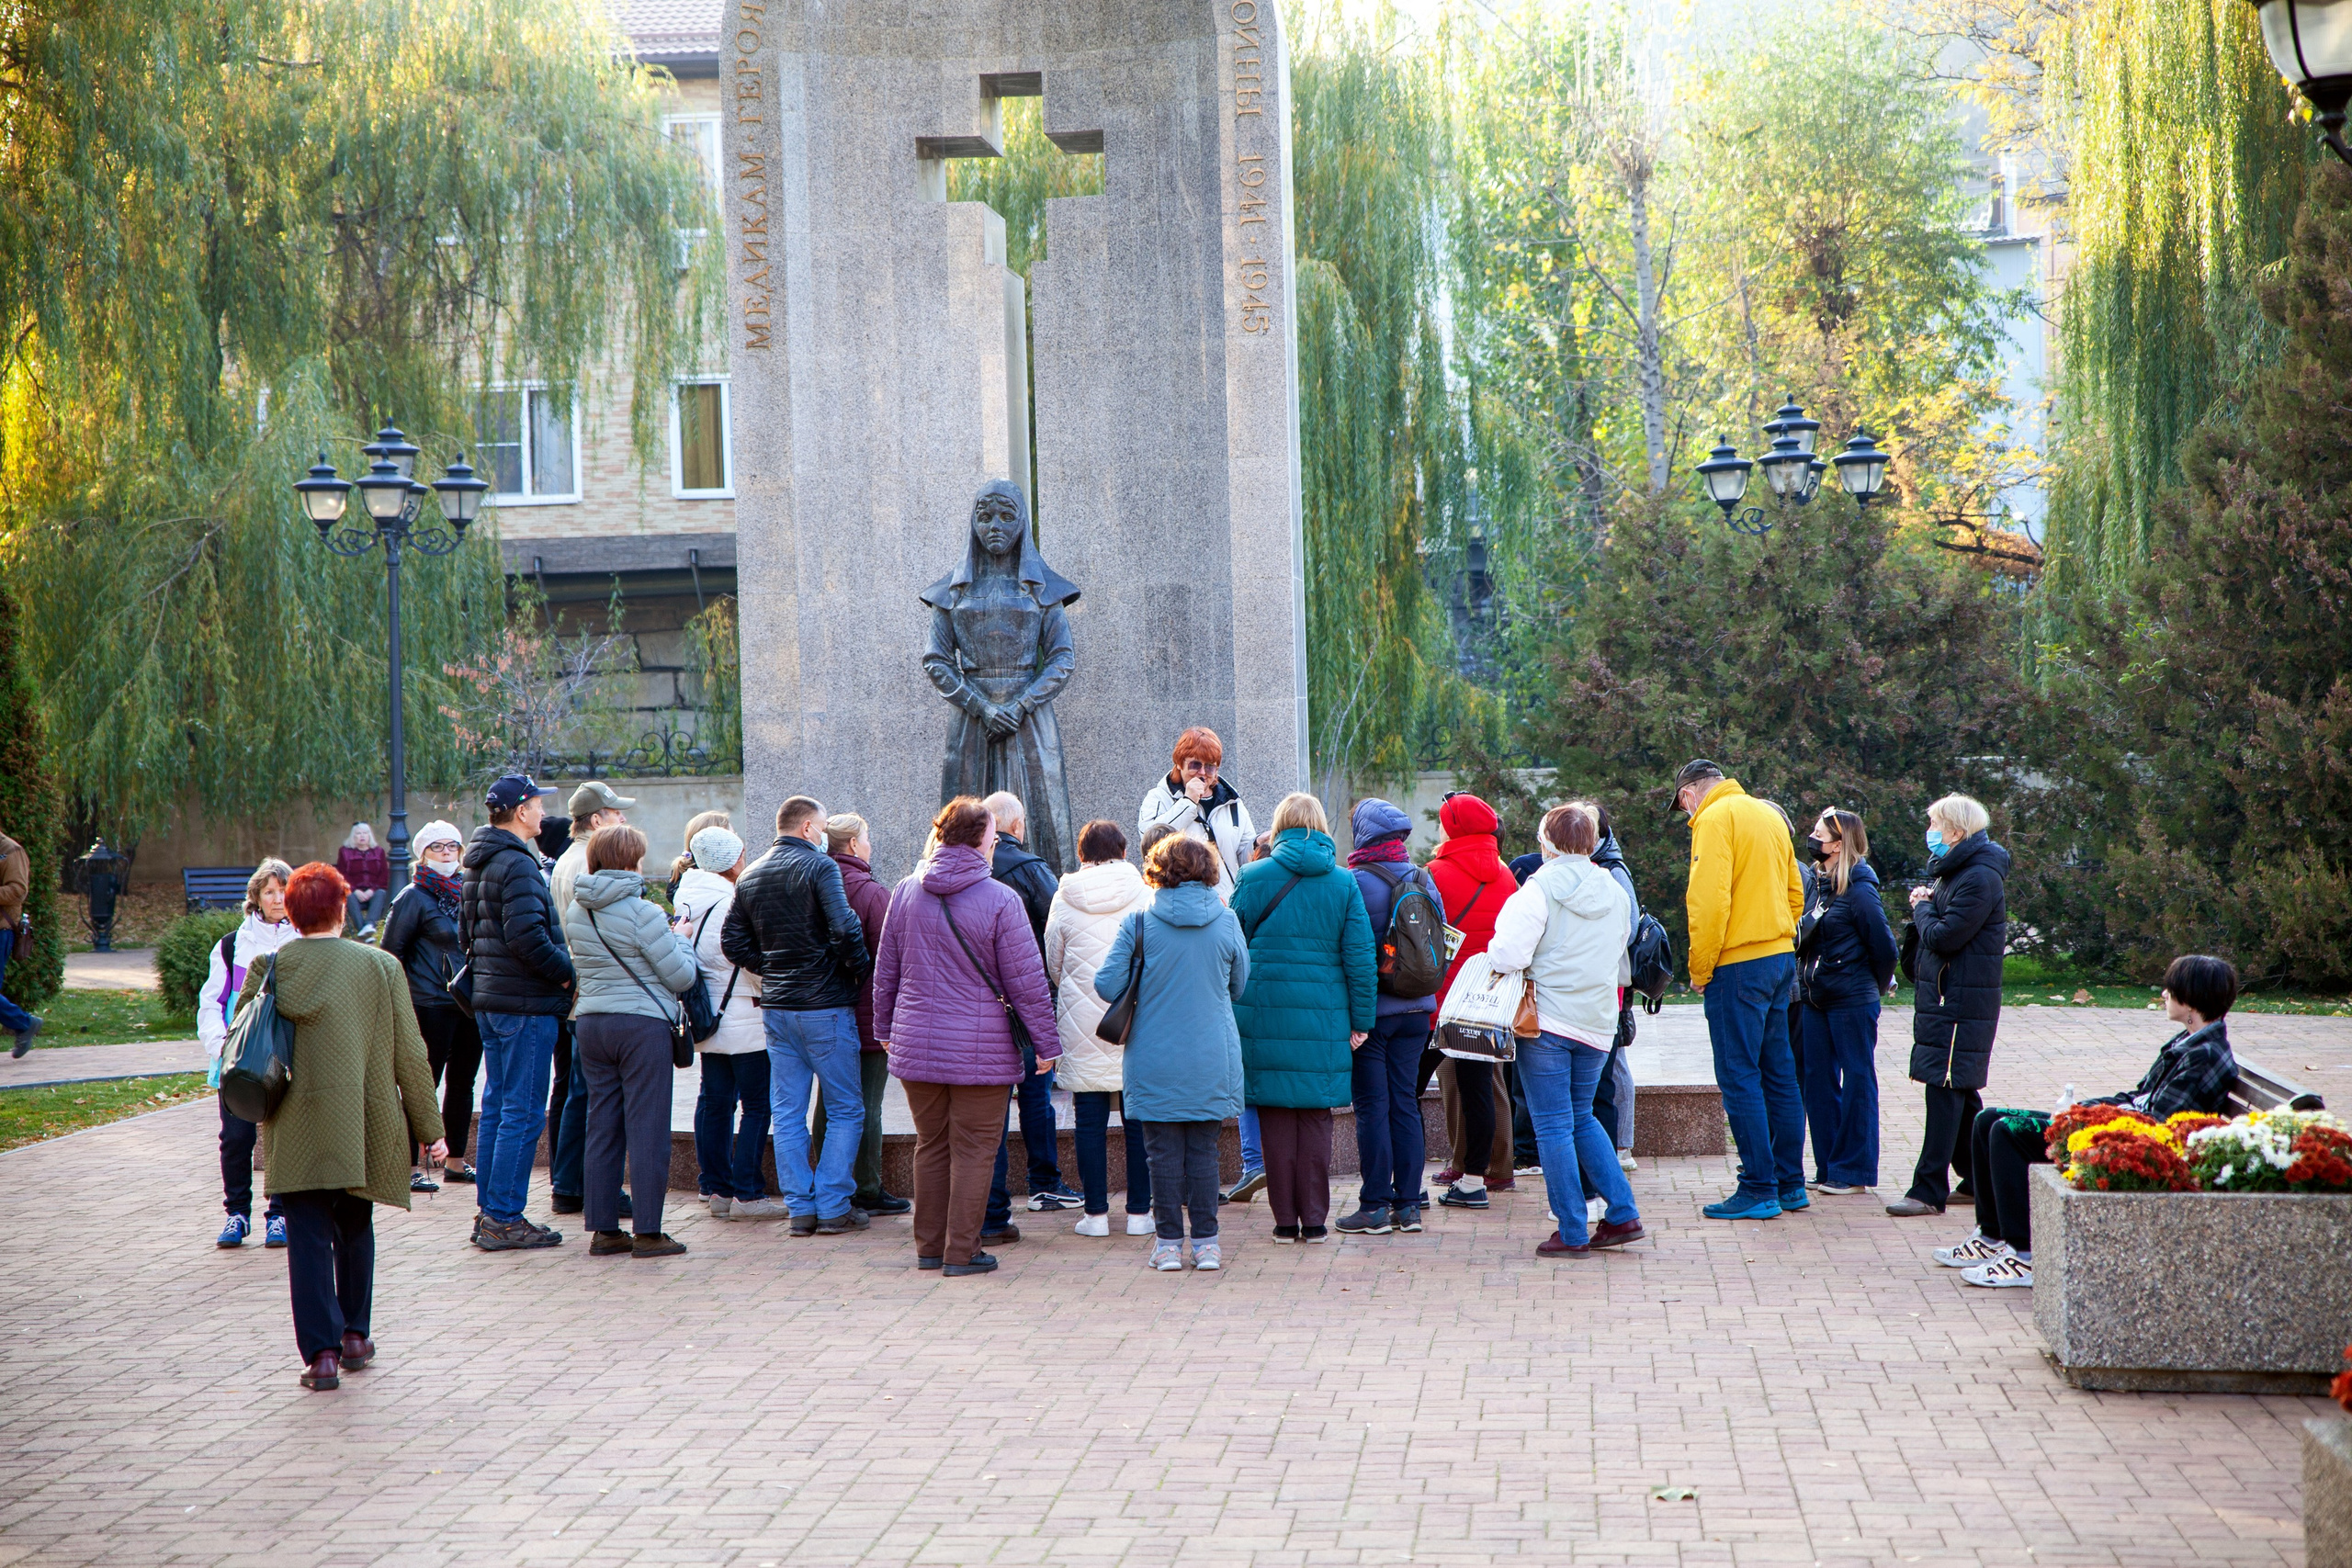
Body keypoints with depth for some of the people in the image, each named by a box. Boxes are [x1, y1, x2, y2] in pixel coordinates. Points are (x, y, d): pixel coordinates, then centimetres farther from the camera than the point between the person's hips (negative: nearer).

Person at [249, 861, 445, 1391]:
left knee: (309, 1238, 1)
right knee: (355, 1229, 19)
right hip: (367, 1129, 1)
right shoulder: (381, 967, -3)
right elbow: (410, 1055, -1)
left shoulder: (267, 969, -2)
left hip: (297, 1132, -1)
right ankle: (355, 1335, 28)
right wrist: (429, 1128, 6)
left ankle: (322, 1351, -7)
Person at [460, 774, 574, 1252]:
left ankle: (488, 1212, 20)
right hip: (526, 1004, -10)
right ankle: (504, 1220, -4)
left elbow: (467, 926, 21)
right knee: (524, 1113, -6)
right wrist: (568, 973, -13)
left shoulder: (476, 862, 14)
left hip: (489, 998, 10)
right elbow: (527, 938, -25)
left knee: (497, 1105, 15)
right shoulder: (517, 864, -17)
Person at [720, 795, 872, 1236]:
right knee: (846, 1110, 4)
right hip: (825, 1005, -6)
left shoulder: (750, 877, 11)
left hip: (776, 1007, 6)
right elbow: (845, 929, -22)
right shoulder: (818, 866, -11)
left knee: (787, 1114, 9)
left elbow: (732, 942, 9)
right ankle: (833, 1207, 1)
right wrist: (859, 970, -7)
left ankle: (800, 1207, 9)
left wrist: (772, 969, 14)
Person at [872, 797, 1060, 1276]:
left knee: (930, 1145, 15)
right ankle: (961, 1252, 5)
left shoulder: (905, 892, 4)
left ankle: (929, 1247, 20)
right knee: (973, 1149, 3)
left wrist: (885, 1028, 24)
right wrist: (1046, 1043, -1)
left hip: (916, 1045, 5)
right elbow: (1027, 982, -9)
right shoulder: (1001, 900, -12)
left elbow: (886, 971, 12)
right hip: (981, 1049, -5)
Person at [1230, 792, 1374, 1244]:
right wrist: (1362, 1020, 6)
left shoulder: (1253, 878, 0)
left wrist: (1230, 1015, 11)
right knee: (1316, 1117, 8)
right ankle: (1314, 1220, 9)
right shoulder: (1343, 884, 1)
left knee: (1276, 1117, 6)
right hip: (1324, 1019, 1)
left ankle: (1285, 1220, 8)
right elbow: (1360, 958, 0)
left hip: (1264, 1015, -1)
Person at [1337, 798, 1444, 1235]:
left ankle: (1376, 1207, 1)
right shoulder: (1423, 879, 5)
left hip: (1372, 1009, -6)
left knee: (1372, 1107, 0)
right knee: (1406, 1103, 10)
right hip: (1417, 1009, 6)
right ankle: (1408, 1205, 12)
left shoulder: (1356, 882, -14)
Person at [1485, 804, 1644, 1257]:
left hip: (1547, 1019, -6)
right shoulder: (1616, 893, 9)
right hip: (1598, 1024, 6)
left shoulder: (1541, 888, -11)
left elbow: (1509, 955, -17)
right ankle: (1623, 1214, 14)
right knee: (1582, 1117, 19)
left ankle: (1572, 1232, 2)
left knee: (1554, 1125, 1)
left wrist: (1493, 953, 5)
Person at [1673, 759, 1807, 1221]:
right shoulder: (1768, 815, 15)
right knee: (1779, 1074, 13)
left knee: (1739, 1077, -4)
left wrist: (1700, 969, -10)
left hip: (1739, 964, -8)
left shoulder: (1714, 819, -11)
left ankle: (1759, 1190, -4)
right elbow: (1794, 893, 20)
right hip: (1781, 956, 8)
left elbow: (1710, 901, -19)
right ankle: (1790, 1183, 18)